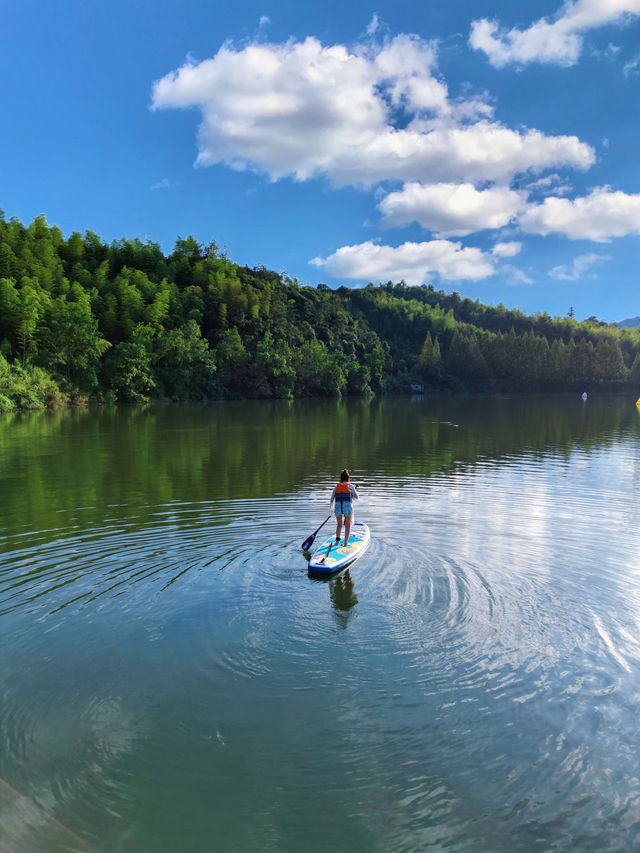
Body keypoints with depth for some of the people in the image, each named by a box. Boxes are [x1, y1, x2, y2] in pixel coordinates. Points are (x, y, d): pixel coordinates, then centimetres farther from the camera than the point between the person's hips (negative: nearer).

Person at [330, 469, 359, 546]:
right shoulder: (350, 486, 2)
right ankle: (346, 542, 10)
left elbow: (332, 499, 11)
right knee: (348, 526, 13)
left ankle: (337, 540, 8)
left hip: (338, 507, 2)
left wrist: (331, 509, 26)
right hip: (348, 507, -2)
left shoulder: (336, 487, 9)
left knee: (339, 525, 21)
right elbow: (356, 498, 5)